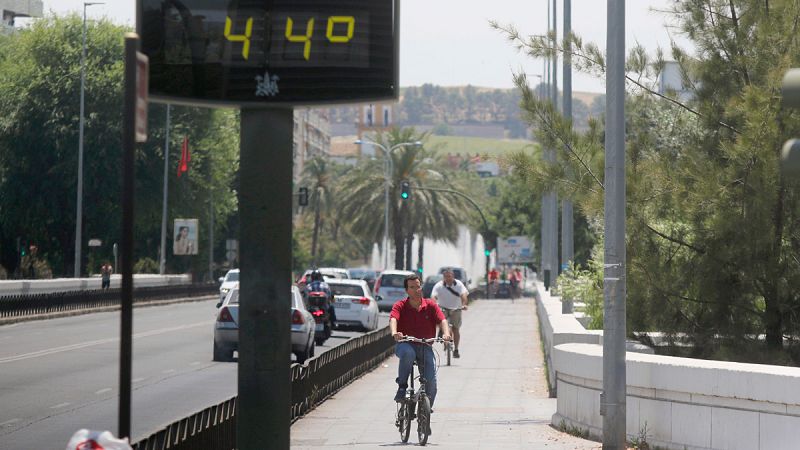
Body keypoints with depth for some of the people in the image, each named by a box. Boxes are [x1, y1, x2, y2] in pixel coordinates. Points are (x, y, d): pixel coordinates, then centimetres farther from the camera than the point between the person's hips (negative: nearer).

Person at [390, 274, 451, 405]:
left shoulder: (430, 305, 5)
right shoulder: (400, 306, 0)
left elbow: (442, 320, -9)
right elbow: (393, 319, -19)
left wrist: (446, 333, -31)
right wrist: (394, 333, -42)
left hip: (425, 347, 2)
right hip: (405, 344, -2)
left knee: (431, 381, -15)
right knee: (408, 353, -39)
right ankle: (402, 386, -20)